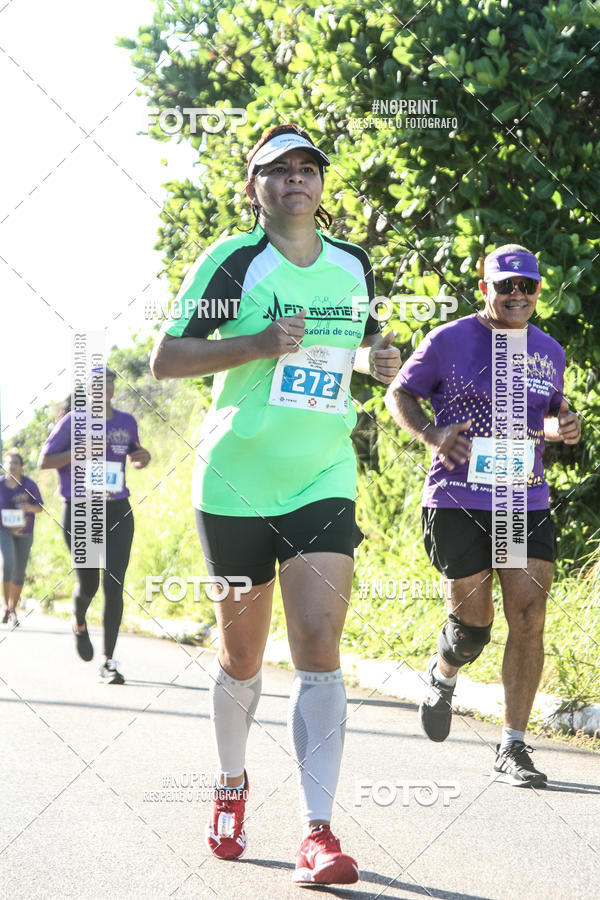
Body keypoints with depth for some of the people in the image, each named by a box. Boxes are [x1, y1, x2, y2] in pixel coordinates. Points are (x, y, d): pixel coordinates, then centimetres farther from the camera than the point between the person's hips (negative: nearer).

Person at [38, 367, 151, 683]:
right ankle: (79, 623, 39)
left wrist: (142, 458, 0)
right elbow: (44, 461, -3)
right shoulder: (73, 422, -3)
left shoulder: (127, 422, 8)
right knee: (87, 584, 2)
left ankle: (108, 662, -7)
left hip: (117, 512, 2)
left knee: (114, 585, -9)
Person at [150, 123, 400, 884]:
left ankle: (317, 835, -13)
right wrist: (260, 344, -22)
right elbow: (165, 358, -9)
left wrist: (378, 359, 2)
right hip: (236, 482, -2)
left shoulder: (352, 265, 7)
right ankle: (231, 784, 36)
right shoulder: (232, 261, -6)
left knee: (319, 647, -12)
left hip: (323, 480, 2)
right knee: (242, 656, 8)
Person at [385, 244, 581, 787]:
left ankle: (513, 748, -1)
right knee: (473, 626, -1)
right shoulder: (450, 341, -2)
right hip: (458, 502, -3)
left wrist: (562, 427, 1)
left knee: (529, 619, -9)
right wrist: (432, 435, -12)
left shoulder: (549, 353, 11)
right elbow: (399, 394, 6)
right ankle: (443, 677, 37)